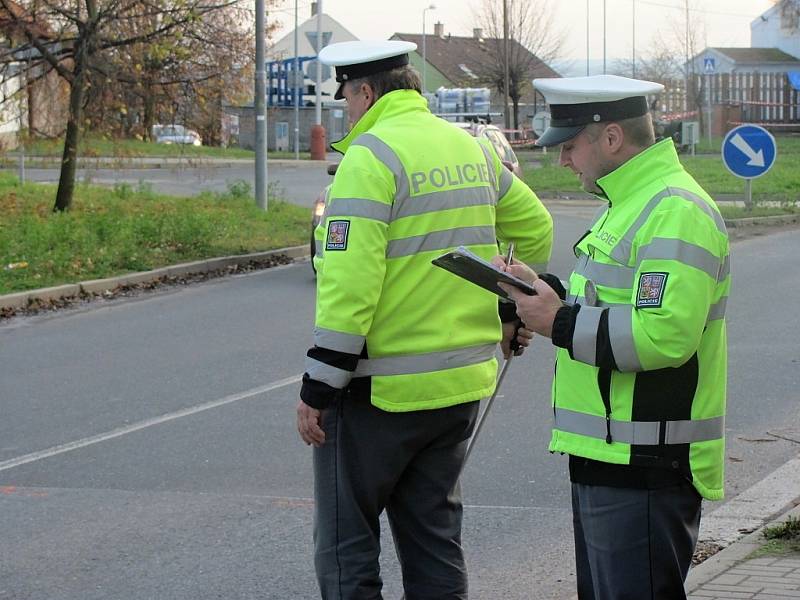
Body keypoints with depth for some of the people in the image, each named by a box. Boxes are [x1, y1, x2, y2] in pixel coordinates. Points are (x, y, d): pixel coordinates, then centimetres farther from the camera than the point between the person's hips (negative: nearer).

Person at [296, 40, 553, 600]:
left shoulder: (372, 155, -14)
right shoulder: (472, 149, 11)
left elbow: (349, 282, -20)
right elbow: (535, 228, 23)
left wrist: (318, 387, -16)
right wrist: (512, 311, 32)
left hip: (380, 389, -8)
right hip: (462, 384, 8)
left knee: (346, 541, 1)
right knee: (435, 537, 14)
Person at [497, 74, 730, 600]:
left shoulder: (675, 211, -18)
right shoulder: (630, 203, 18)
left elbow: (664, 335, -28)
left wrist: (559, 322, -19)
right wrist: (545, 289, 10)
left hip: (645, 467, -11)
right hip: (605, 458, 11)